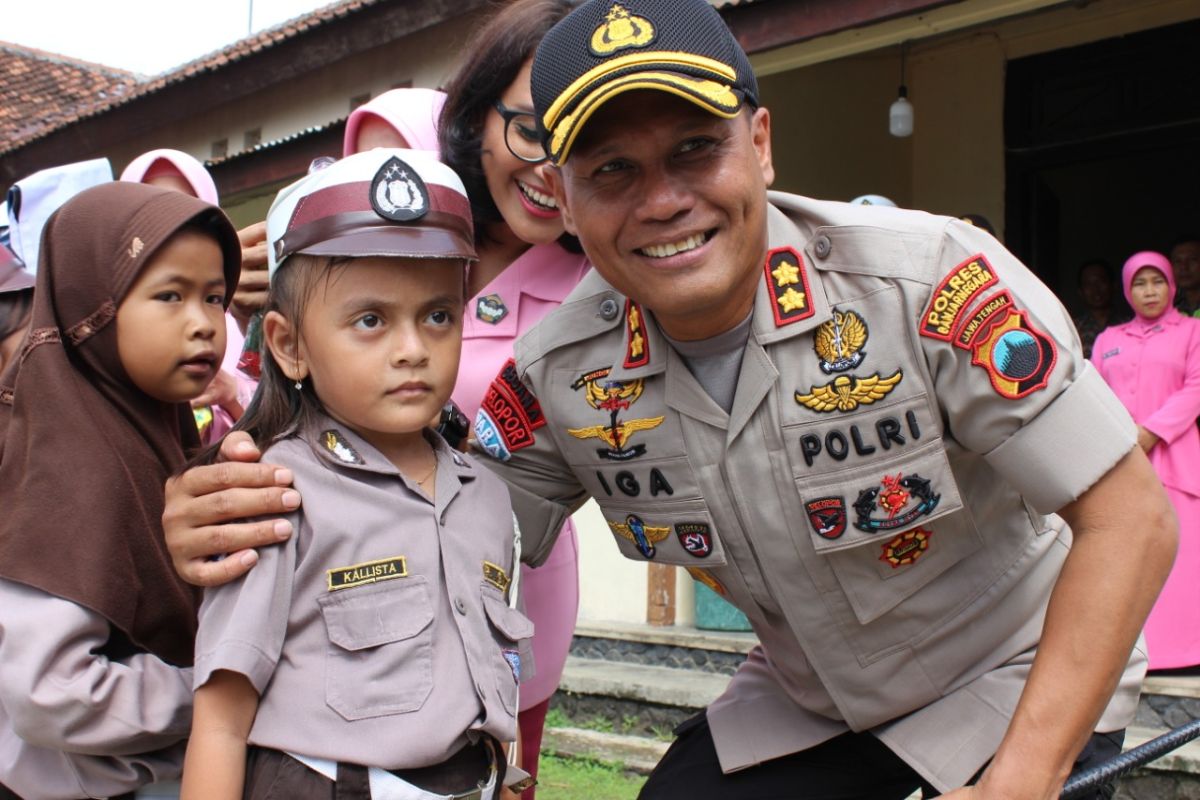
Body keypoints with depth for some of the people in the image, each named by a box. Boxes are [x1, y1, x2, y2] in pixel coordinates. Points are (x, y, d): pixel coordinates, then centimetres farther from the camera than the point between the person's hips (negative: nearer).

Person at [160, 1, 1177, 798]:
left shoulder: (930, 279, -28)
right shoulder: (562, 372, -16)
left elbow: (1129, 516, -22)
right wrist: (259, 525, -26)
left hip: (1020, 681, -2)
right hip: (804, 706, 3)